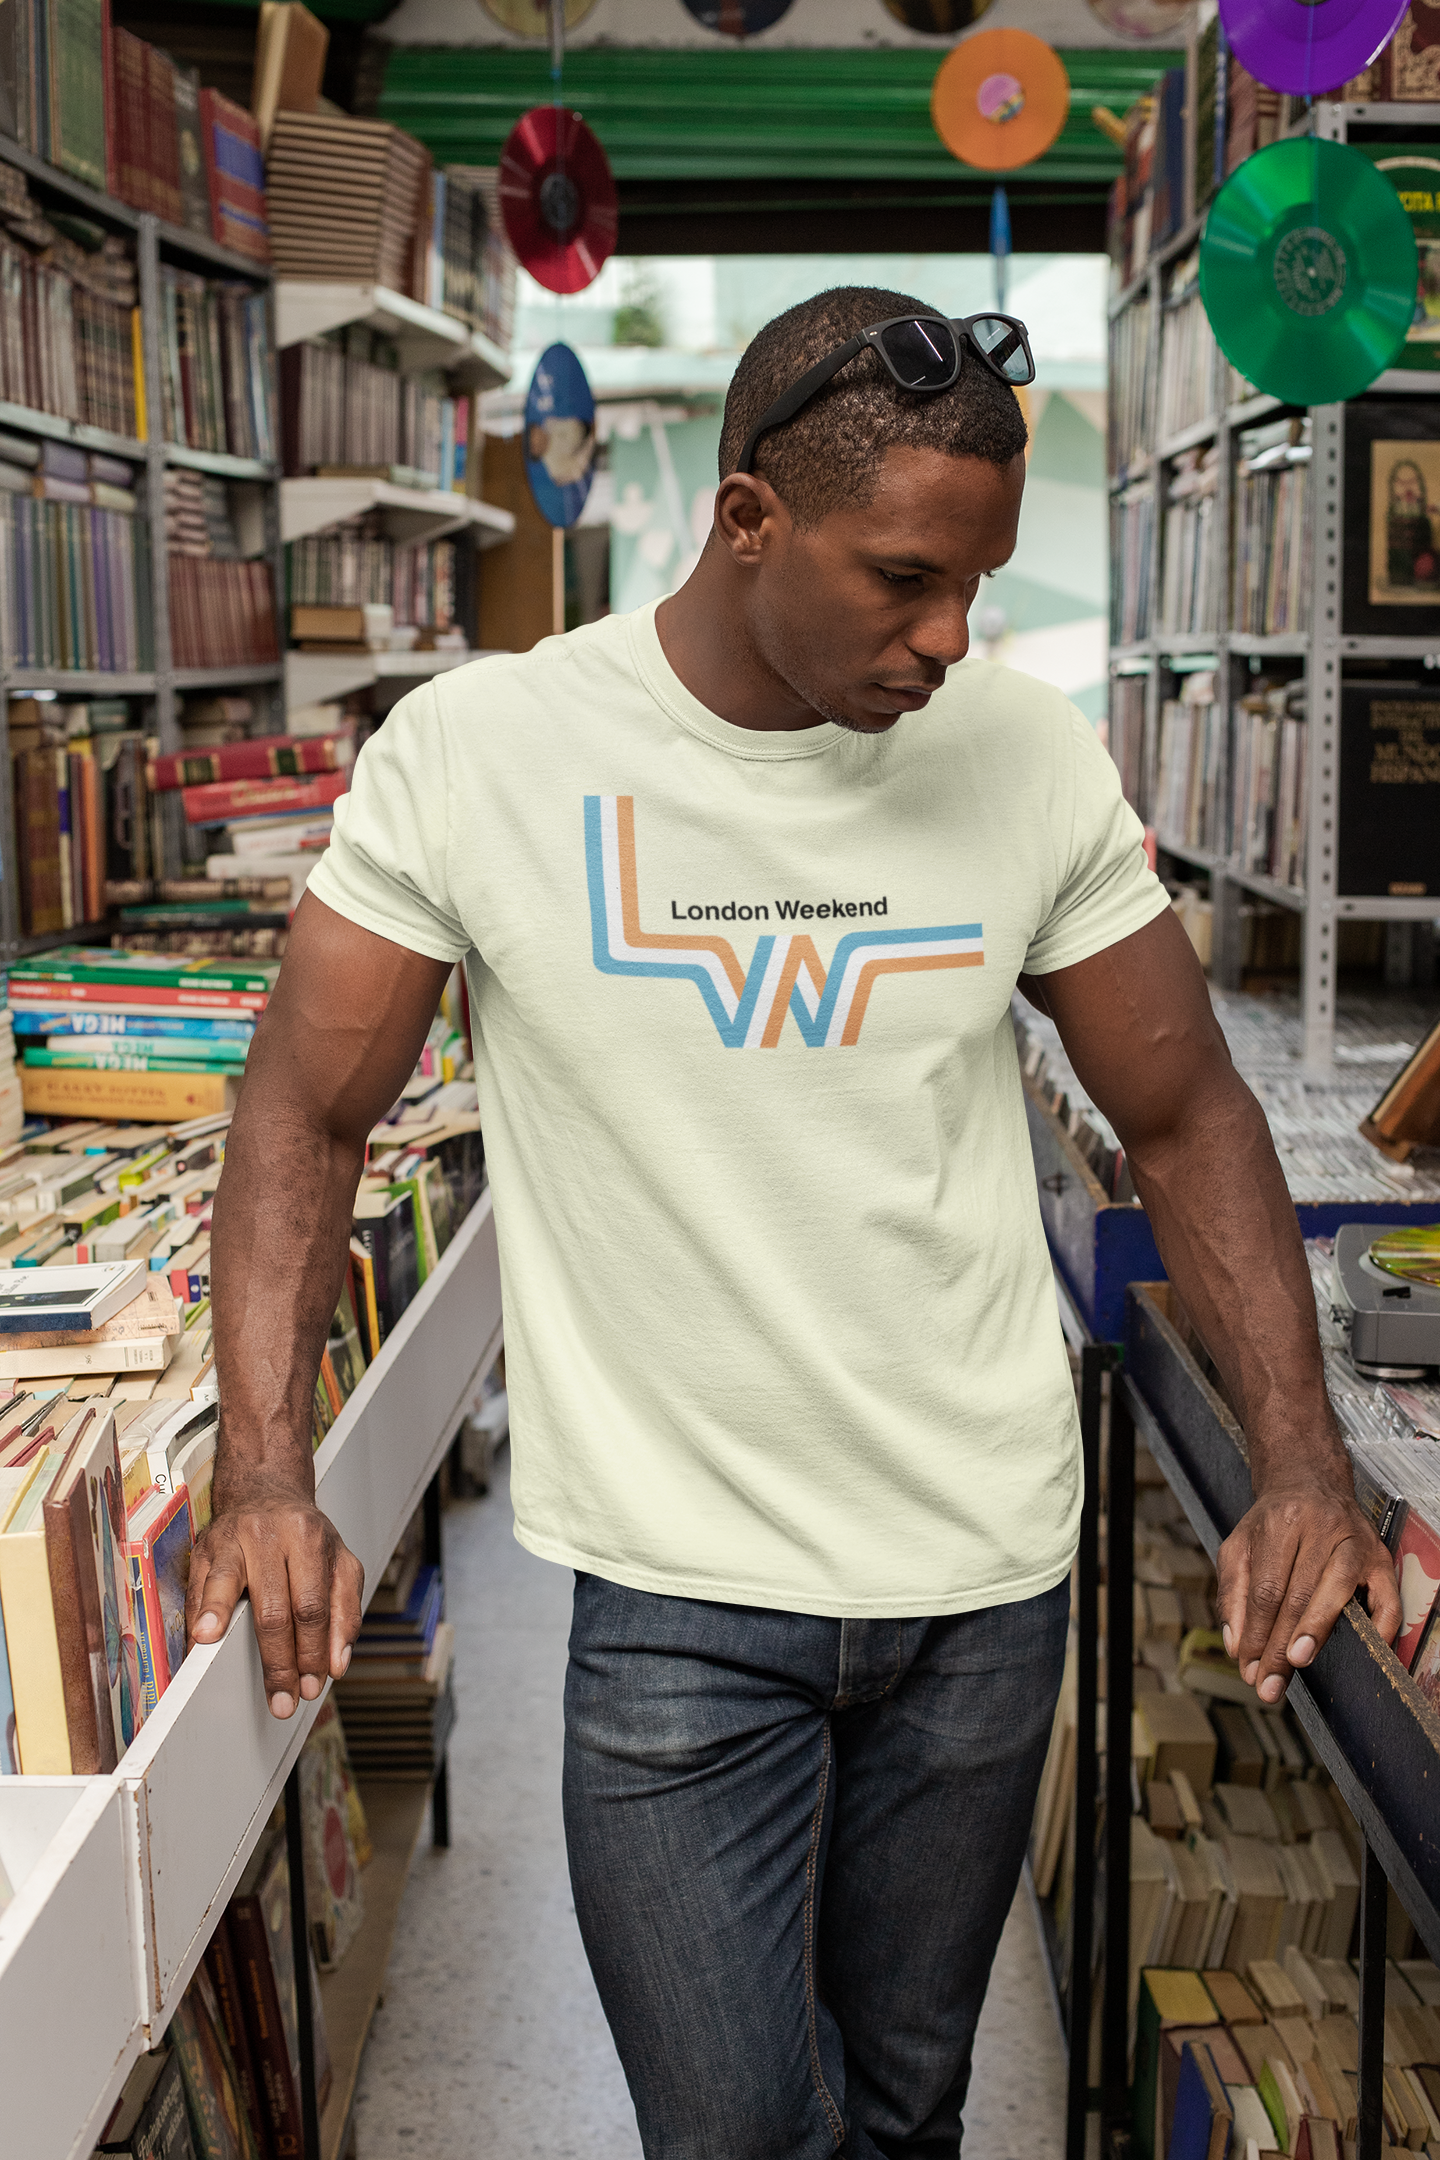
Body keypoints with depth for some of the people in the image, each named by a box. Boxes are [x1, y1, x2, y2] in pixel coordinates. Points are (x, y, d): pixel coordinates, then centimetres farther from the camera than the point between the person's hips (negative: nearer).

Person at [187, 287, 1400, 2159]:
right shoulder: (475, 754, -10)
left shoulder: (1031, 757, -4)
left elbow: (1185, 1113, 3)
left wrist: (1301, 1464, -8)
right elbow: (309, 1115, -3)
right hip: (680, 1595, -2)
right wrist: (267, 1479, -15)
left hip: (992, 1580, 3)